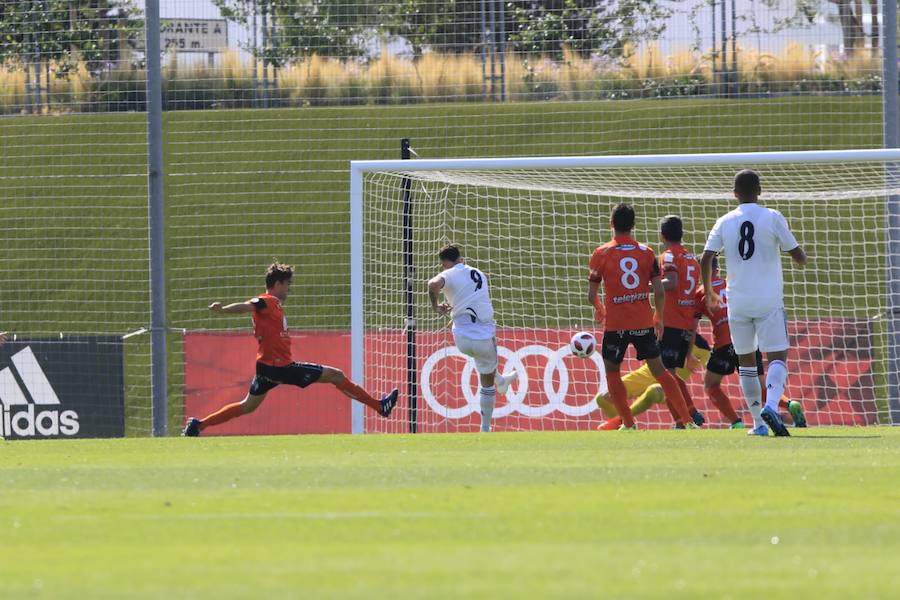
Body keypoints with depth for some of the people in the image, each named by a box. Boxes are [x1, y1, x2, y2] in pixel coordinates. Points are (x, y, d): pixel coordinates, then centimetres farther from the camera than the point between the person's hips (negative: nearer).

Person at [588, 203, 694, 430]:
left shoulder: (601, 254, -4)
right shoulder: (647, 253, 2)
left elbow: (591, 295, -2)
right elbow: (659, 292, 0)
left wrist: (599, 309, 20)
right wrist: (659, 317, 16)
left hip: (616, 325, -3)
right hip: (644, 323, 3)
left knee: (611, 371, 14)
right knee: (658, 369, 11)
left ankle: (628, 423, 6)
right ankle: (687, 419, 7)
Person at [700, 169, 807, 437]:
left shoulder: (724, 223, 3)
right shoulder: (773, 218, -3)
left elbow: (705, 259, -1)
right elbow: (798, 256, -2)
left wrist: (709, 292, 15)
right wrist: (802, 259, 22)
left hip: (738, 302, 3)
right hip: (769, 302, -3)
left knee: (746, 361, 15)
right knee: (777, 357, -5)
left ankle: (759, 423, 15)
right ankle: (771, 406, -32)